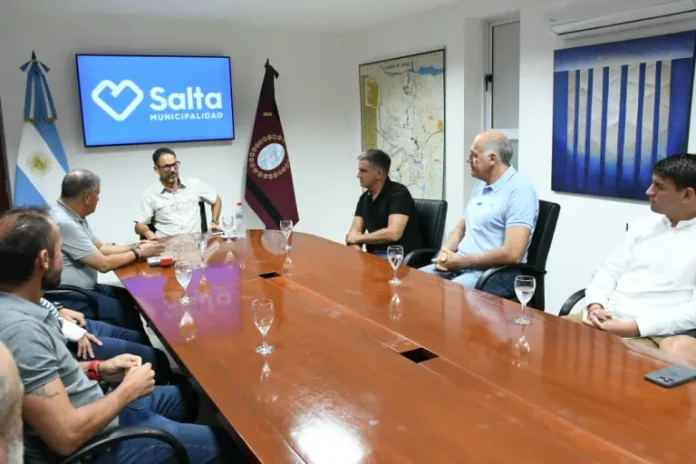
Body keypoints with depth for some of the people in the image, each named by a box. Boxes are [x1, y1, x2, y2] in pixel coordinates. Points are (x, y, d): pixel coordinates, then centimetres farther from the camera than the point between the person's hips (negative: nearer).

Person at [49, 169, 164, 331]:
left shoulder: (74, 217, 6)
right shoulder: (64, 222, -25)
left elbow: (101, 248, 16)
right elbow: (104, 264, -21)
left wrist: (135, 247, 3)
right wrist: (138, 253, -8)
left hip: (83, 288, 10)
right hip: (70, 298, -10)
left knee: (132, 299, 6)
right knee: (127, 311, -12)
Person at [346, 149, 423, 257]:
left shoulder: (399, 193, -12)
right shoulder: (365, 197, 10)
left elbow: (393, 233, -23)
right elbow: (355, 231, 7)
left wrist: (358, 238, -11)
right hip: (374, 255, 7)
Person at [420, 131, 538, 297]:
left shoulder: (519, 190, -13)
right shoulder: (480, 184, 15)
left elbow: (512, 254, -22)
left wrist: (461, 261, -16)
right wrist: (446, 252, -2)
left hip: (496, 273, -8)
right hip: (460, 265, 8)